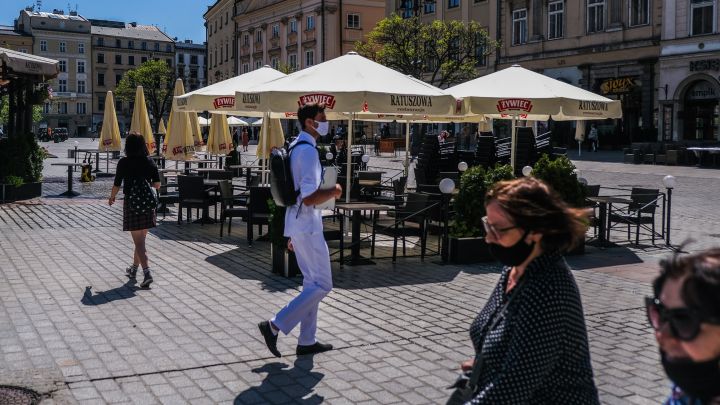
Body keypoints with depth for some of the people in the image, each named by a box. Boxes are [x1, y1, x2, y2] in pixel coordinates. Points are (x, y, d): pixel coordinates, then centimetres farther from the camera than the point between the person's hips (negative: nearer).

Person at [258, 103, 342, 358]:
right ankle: (275, 326, -4)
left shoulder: (295, 148, 15)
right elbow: (309, 198, -25)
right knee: (322, 285, -4)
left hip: (297, 224, 10)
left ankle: (307, 341, 20)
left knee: (312, 283, 15)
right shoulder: (308, 151, -17)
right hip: (307, 225, -10)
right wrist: (334, 192, -7)